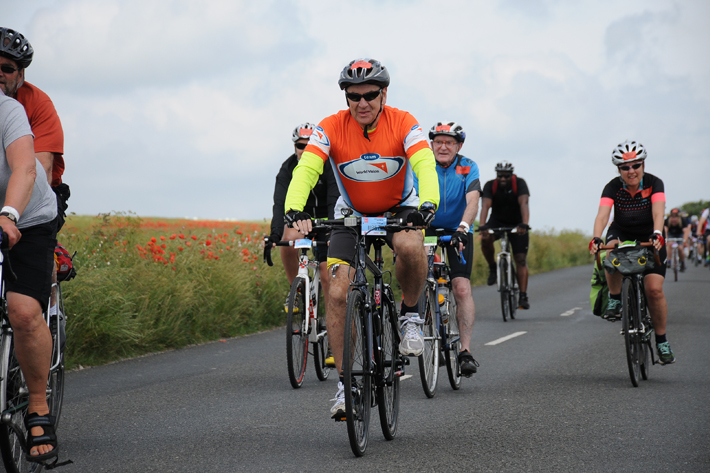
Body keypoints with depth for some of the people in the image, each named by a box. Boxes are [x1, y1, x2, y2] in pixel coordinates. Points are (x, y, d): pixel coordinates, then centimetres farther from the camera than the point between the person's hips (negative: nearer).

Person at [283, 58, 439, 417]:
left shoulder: (403, 123, -20)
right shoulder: (331, 128, -18)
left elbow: (425, 164, -34)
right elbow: (306, 169, -31)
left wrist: (428, 203, -54)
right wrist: (294, 211, -50)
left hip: (399, 208, -1)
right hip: (352, 214, 1)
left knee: (411, 247, -37)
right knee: (337, 293, -13)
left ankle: (410, 313, -8)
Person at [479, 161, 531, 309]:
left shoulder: (519, 184, -20)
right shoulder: (490, 186, -17)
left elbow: (524, 204, -34)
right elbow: (485, 205, -30)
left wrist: (524, 224, -51)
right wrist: (482, 225, -47)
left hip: (516, 224, -1)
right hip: (497, 222, 1)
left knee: (521, 259, -11)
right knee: (485, 240, -32)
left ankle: (523, 296, -11)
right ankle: (492, 268, -6)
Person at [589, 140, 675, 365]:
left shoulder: (654, 183, -19)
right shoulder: (613, 187, -17)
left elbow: (658, 212, -34)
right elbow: (602, 214, -31)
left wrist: (657, 235, -53)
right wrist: (596, 239, -49)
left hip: (649, 236, -1)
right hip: (622, 232, 1)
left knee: (654, 289, -15)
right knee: (613, 251, -37)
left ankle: (662, 341, 2)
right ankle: (615, 299, -15)